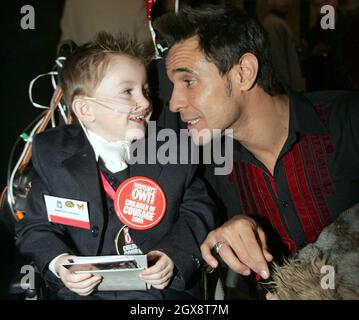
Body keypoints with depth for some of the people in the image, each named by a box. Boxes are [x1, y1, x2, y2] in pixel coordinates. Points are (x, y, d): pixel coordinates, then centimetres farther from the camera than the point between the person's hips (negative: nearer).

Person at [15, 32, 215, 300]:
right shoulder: (51, 152, 1)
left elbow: (198, 211, 5)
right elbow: (37, 226, 5)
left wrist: (175, 255, -12)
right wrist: (58, 262, -14)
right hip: (85, 290, 0)